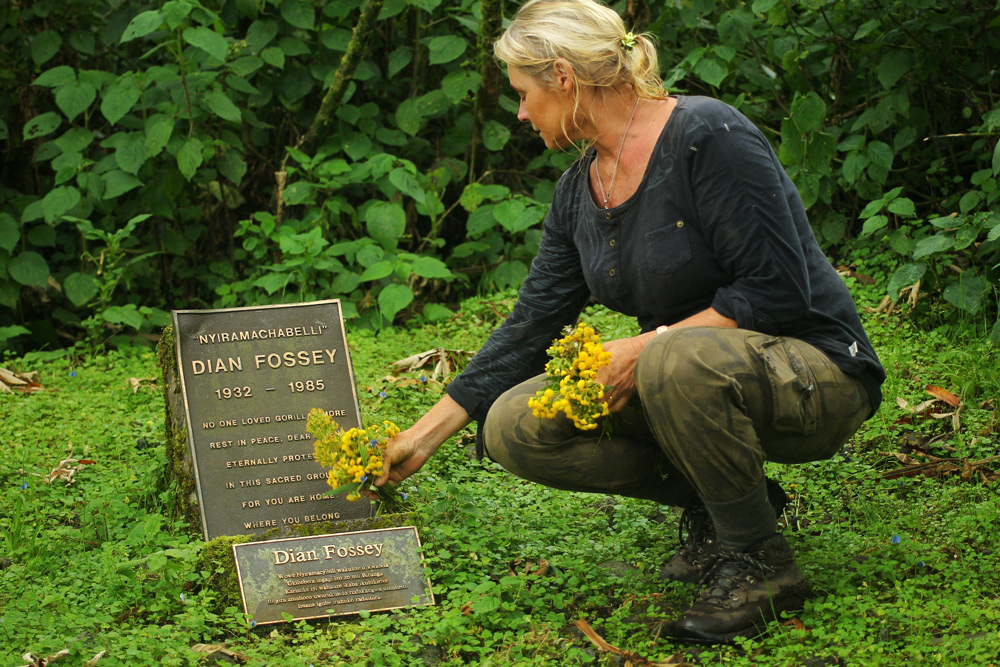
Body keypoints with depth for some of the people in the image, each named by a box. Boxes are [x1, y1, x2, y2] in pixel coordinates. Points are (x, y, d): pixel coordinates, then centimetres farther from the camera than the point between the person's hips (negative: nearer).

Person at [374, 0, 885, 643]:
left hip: (813, 373, -8)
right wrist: (426, 434, 12)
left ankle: (762, 563, -17)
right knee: (514, 426, -8)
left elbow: (777, 291, -24)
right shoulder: (580, 191, 5)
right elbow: (530, 327, 11)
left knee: (681, 363, -40)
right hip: (684, 374, 8)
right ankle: (711, 501, 5)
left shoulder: (706, 135, -20)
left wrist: (651, 346, -24)